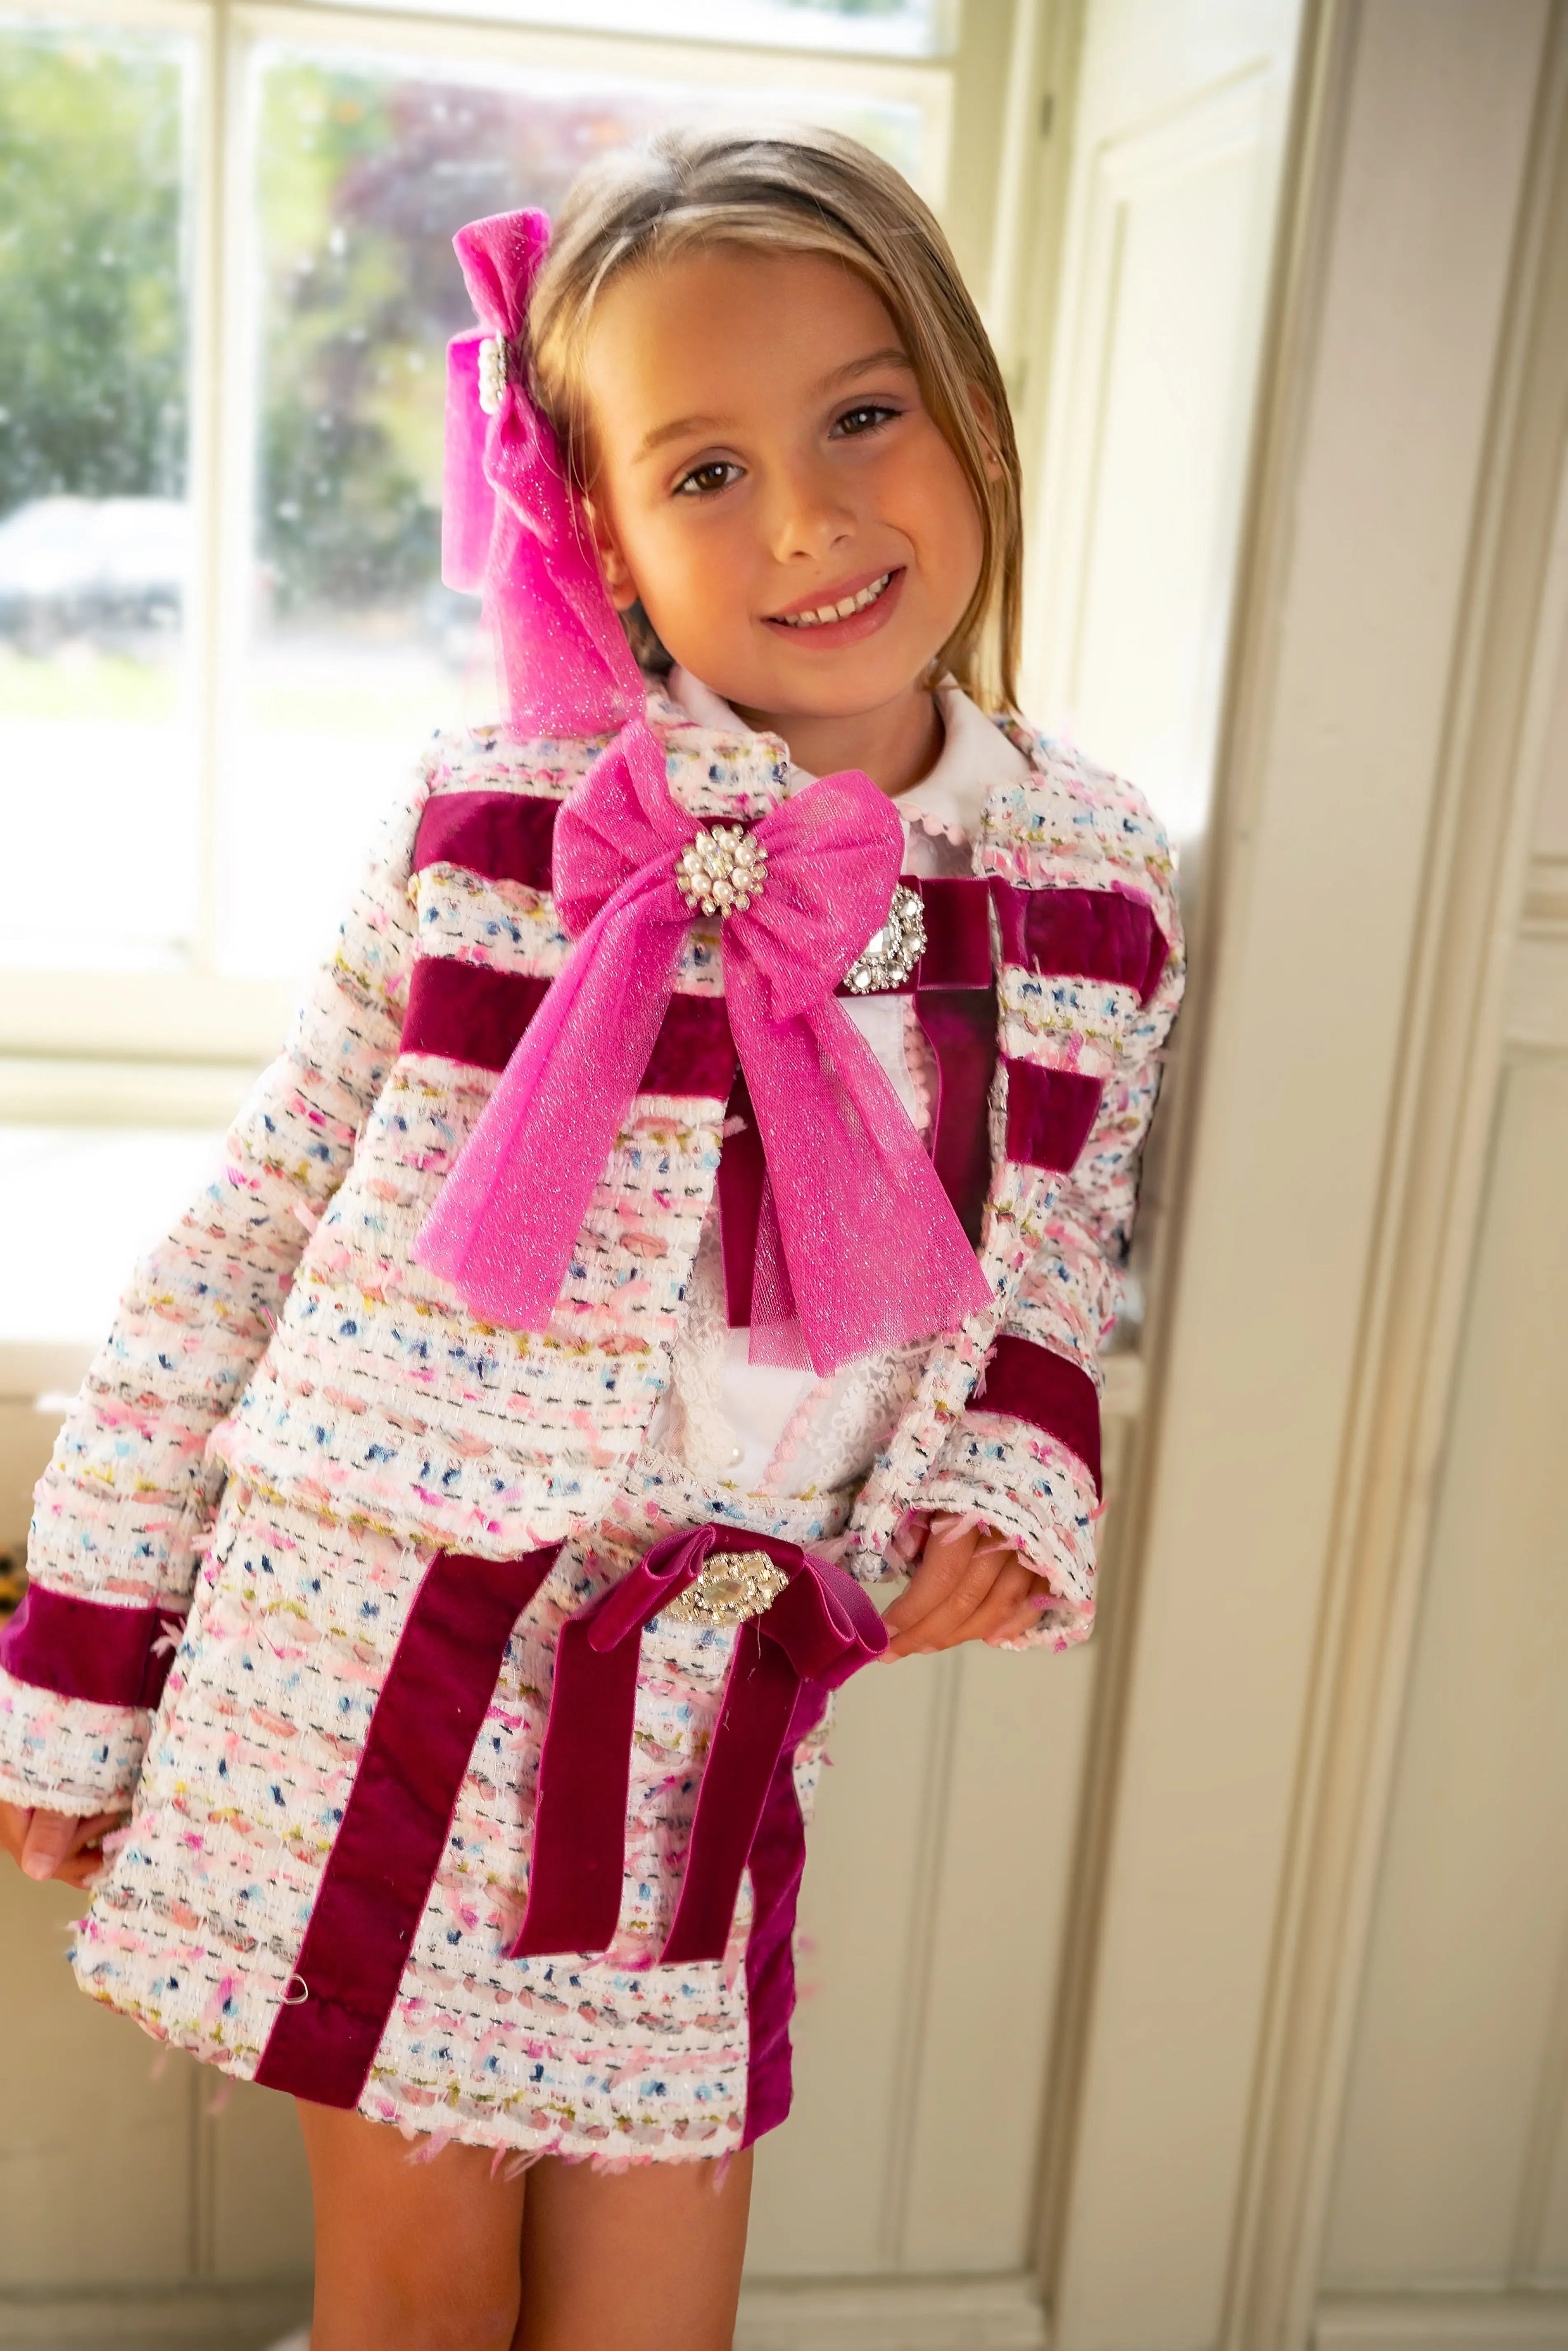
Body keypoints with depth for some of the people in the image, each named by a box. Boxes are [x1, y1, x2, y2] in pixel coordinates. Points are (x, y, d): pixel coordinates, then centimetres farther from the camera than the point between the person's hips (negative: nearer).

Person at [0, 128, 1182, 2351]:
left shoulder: (1094, 882, -2)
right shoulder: (496, 824, -10)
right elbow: (243, 1240, -3)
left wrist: (1014, 1477, -7)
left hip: (705, 1722, 2)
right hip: (368, 1662, -1)